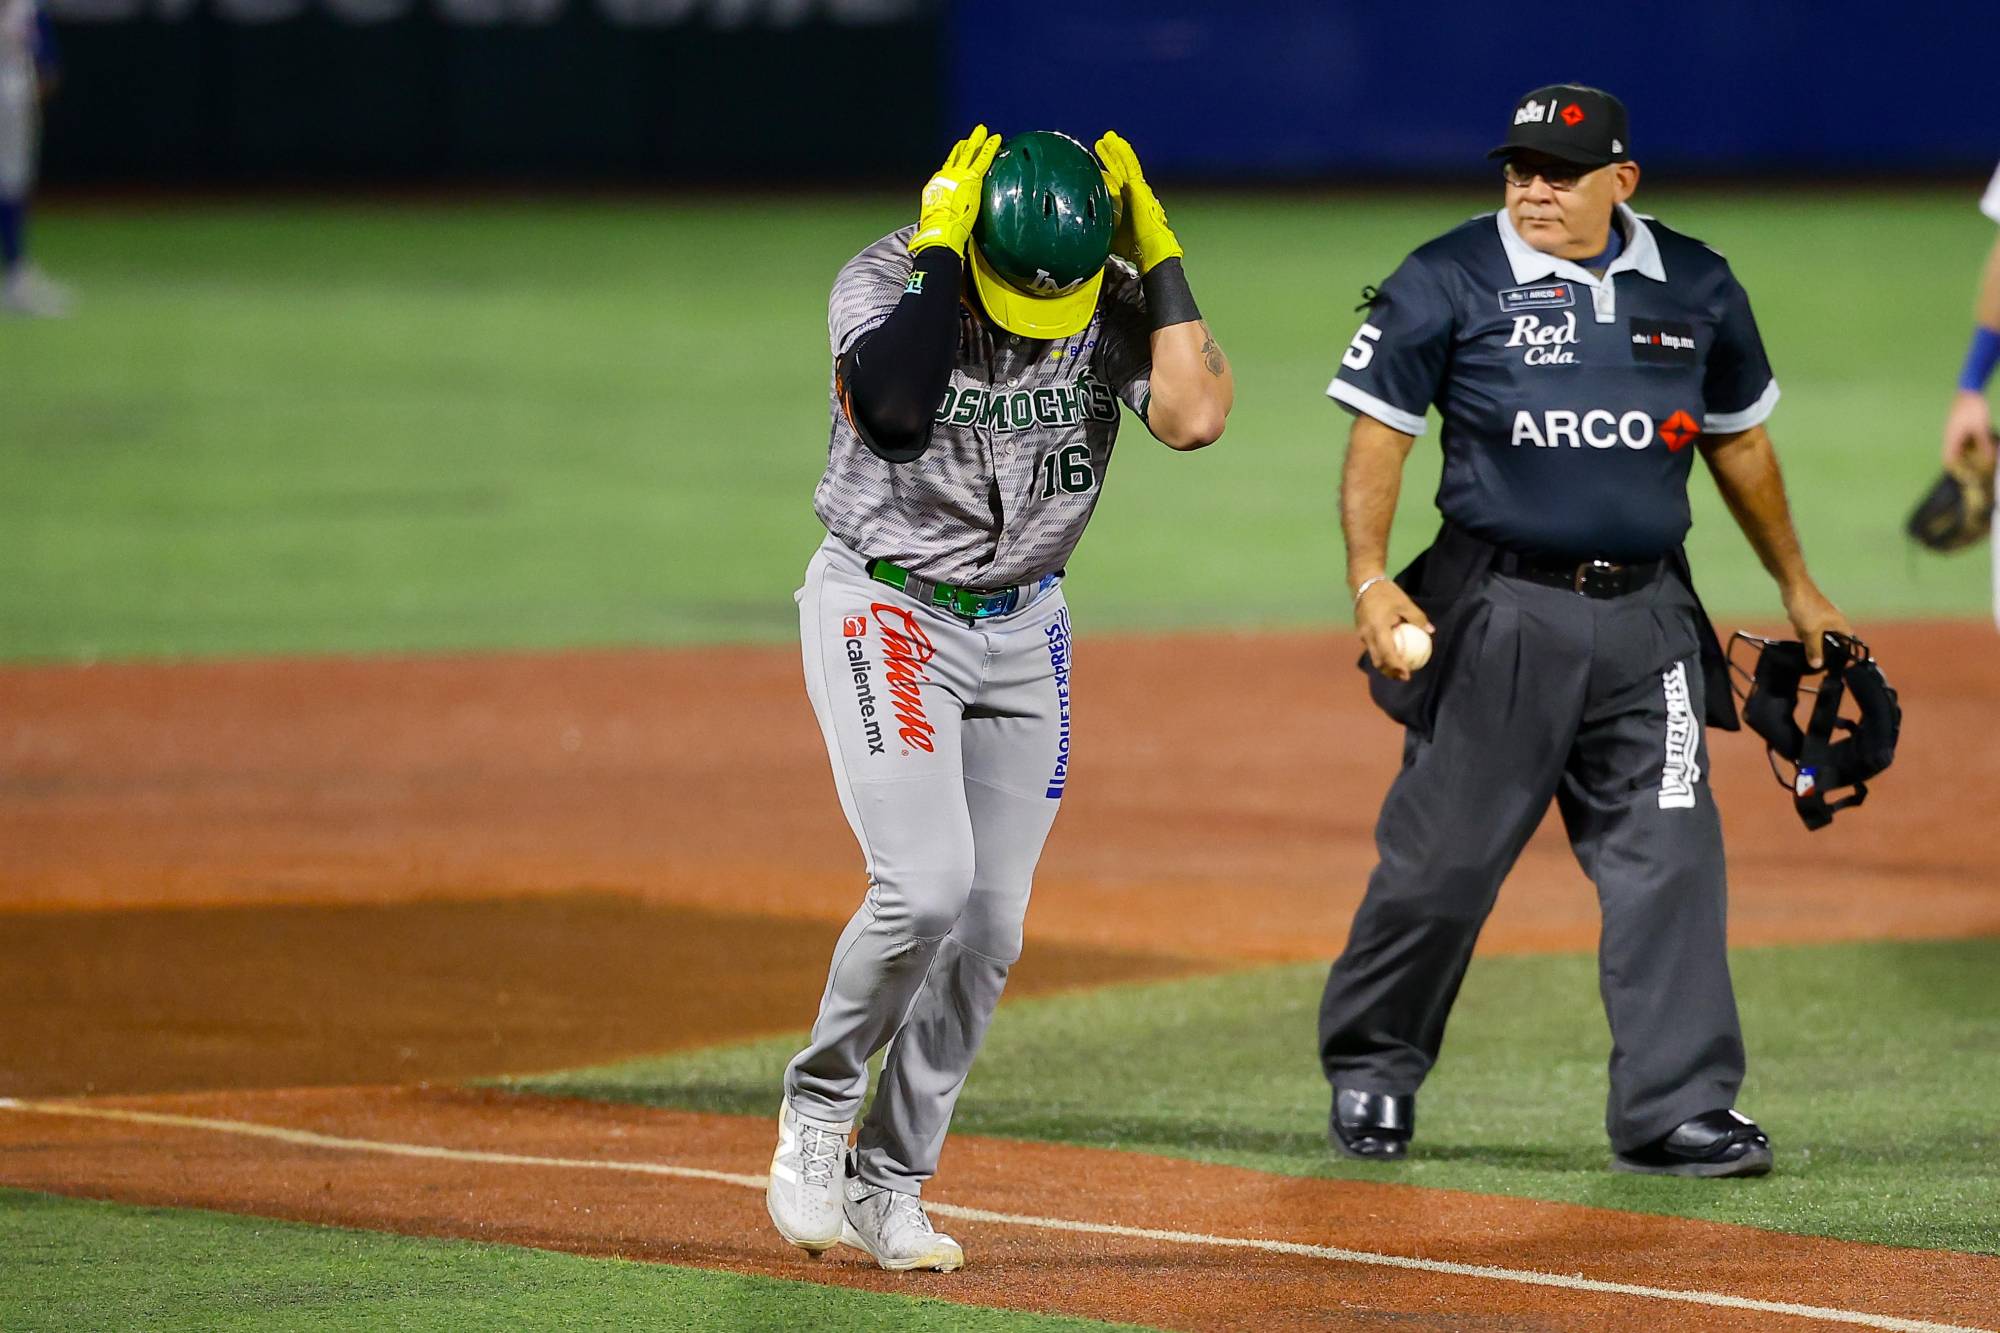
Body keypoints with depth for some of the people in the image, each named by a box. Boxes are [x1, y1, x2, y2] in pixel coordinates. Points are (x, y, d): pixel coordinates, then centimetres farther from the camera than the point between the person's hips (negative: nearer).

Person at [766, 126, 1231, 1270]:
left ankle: (888, 1187, 15)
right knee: (926, 888, -21)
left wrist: (1160, 257, -22)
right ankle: (817, 1113, 2)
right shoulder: (889, 282, -17)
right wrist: (939, 253, -32)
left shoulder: (1117, 304, -8)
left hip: (1023, 628, 4)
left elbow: (1195, 416, -25)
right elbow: (896, 411, -38)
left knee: (989, 929, 2)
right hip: (883, 609, -4)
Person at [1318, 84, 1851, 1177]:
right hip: (1500, 617, -3)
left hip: (1648, 618, 3)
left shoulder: (1696, 288, 9)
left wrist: (1796, 588, 24)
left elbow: (1738, 440, 21)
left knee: (1669, 859, -4)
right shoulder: (1447, 283, -2)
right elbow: (1379, 436, -2)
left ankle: (1674, 1109, -2)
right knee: (1443, 856, 0)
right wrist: (1369, 578, -15)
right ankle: (1370, 1070, 20)